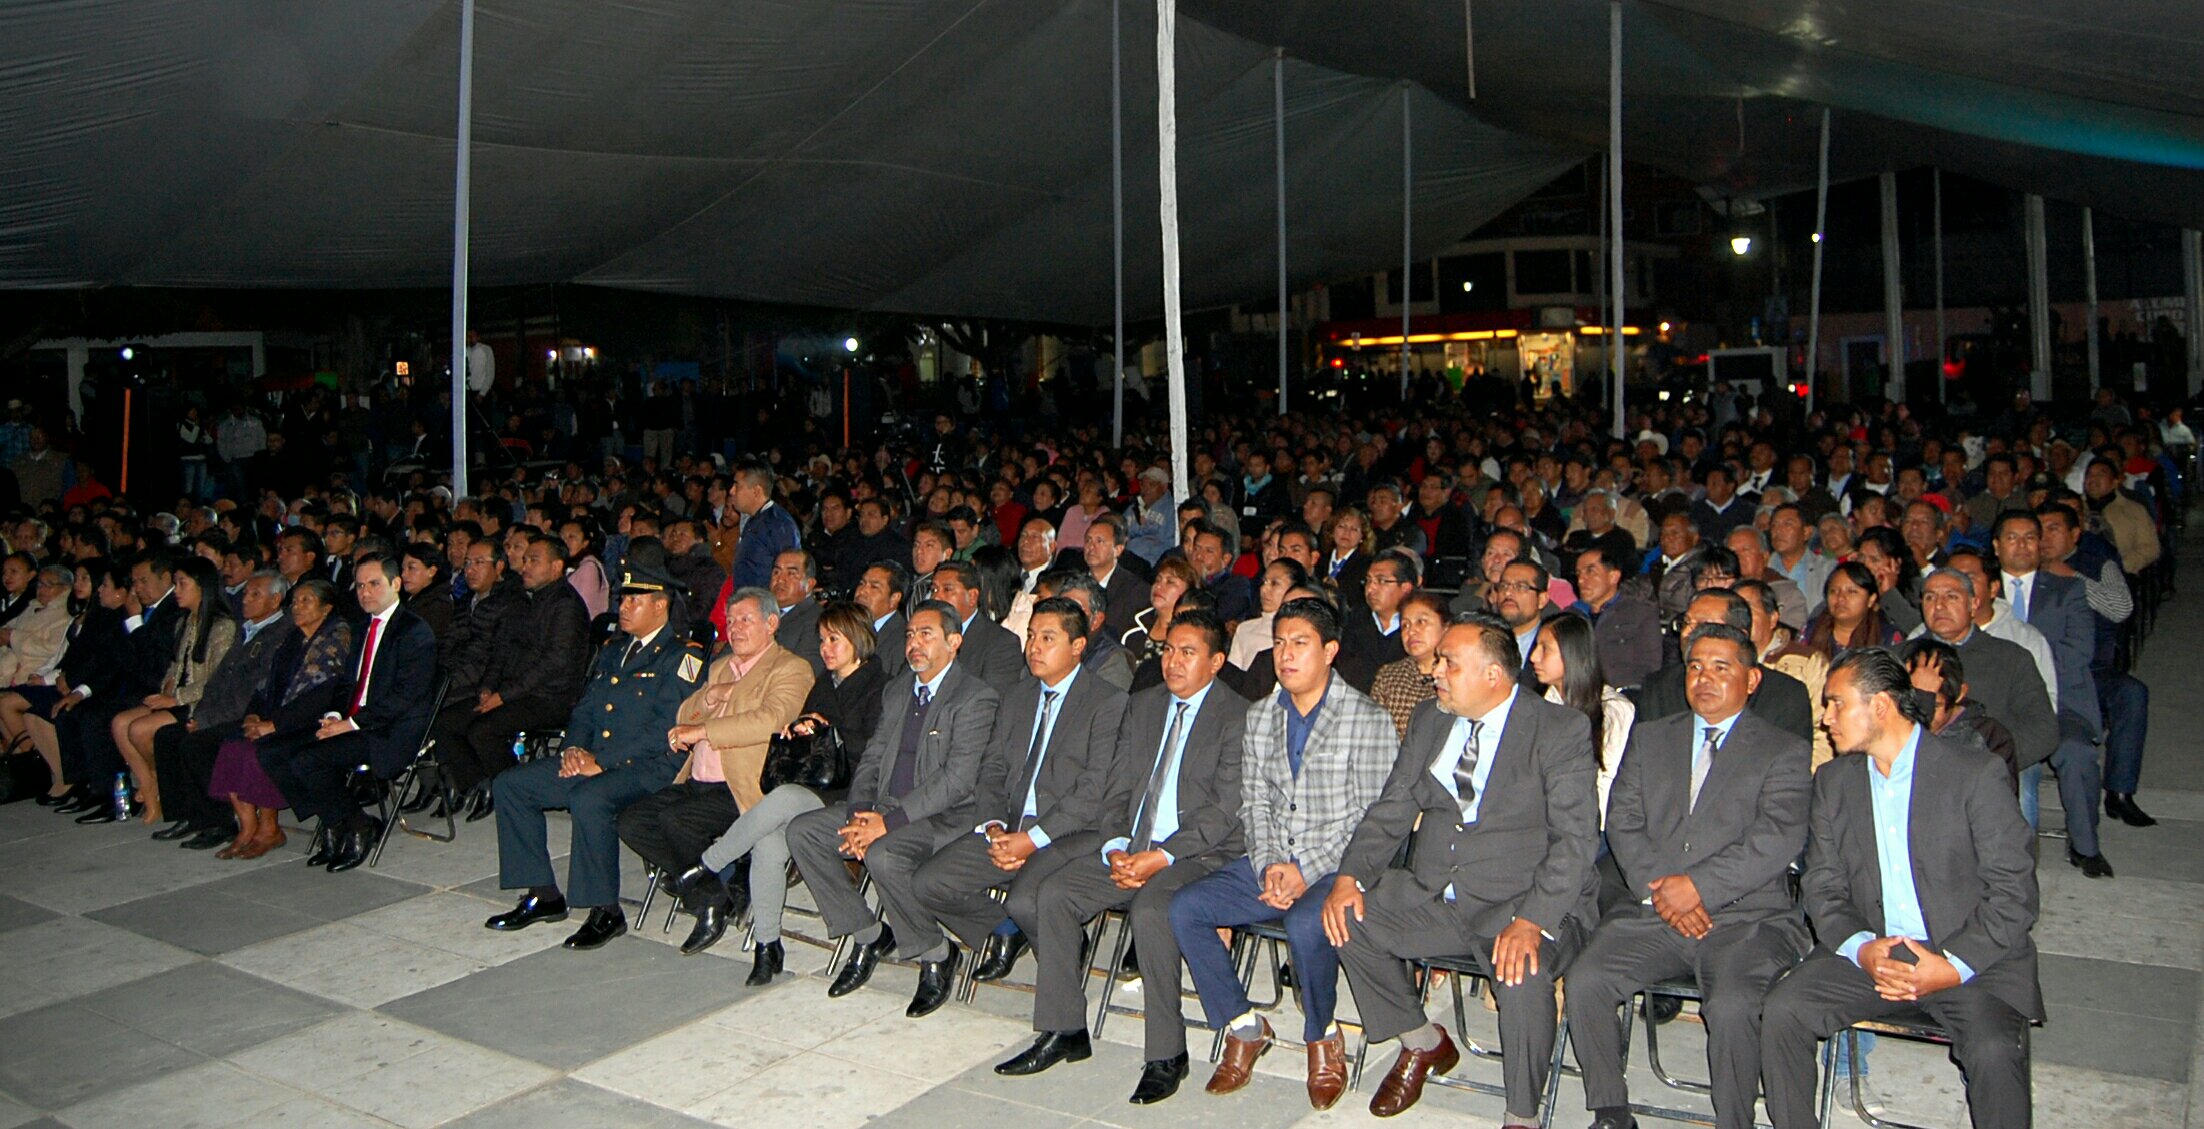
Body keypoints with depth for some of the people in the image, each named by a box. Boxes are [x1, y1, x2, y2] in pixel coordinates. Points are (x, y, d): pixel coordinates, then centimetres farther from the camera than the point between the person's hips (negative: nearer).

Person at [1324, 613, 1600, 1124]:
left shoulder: (1561, 730, -7)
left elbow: (1576, 838, -15)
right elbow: (1392, 809, 10)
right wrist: (1349, 875, -8)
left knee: (1522, 973, -34)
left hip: (1522, 903, -6)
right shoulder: (1430, 721, 10)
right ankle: (1423, 1043, 11)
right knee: (1347, 918, -13)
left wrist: (1532, 922, -29)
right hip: (1433, 894, 6)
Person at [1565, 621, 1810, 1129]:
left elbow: (1779, 838, -7)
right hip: (1652, 913, 3)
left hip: (1746, 918, -3)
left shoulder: (1783, 751, 8)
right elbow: (1623, 822, 8)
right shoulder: (1649, 738, 19)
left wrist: (1699, 886, -16)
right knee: (1584, 981, -20)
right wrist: (1658, 890, -8)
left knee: (1732, 1007, -31)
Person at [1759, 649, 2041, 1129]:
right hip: (1868, 954, 4)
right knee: (1781, 1011, -18)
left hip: (1971, 959, -3)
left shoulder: (1977, 773, -5)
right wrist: (1861, 948, -13)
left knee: (1994, 1052, -30)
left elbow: (2015, 892, -8)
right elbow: (1822, 888, 7)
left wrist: (1954, 966, -19)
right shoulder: (1833, 783, 9)